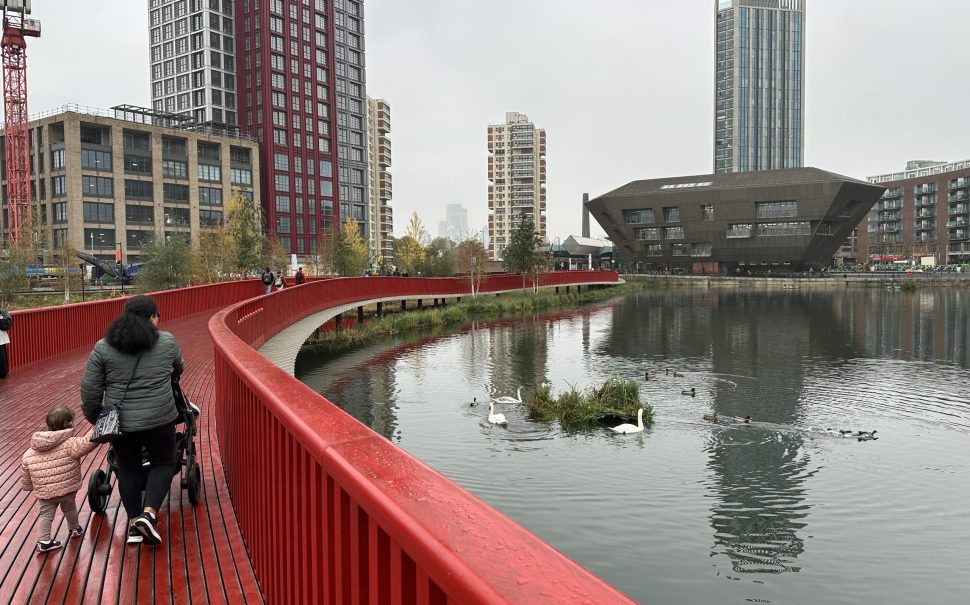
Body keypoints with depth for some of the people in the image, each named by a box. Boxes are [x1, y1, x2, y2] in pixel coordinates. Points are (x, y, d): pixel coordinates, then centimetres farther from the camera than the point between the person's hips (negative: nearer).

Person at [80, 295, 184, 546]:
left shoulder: (104, 347, -2)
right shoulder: (167, 342, -2)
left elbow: (90, 388, -2)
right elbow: (179, 369, 16)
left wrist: (93, 416, 13)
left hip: (120, 421, 2)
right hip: (158, 419, -2)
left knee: (128, 469, 16)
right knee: (164, 463, 13)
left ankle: (134, 523, 23)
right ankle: (149, 514, -1)